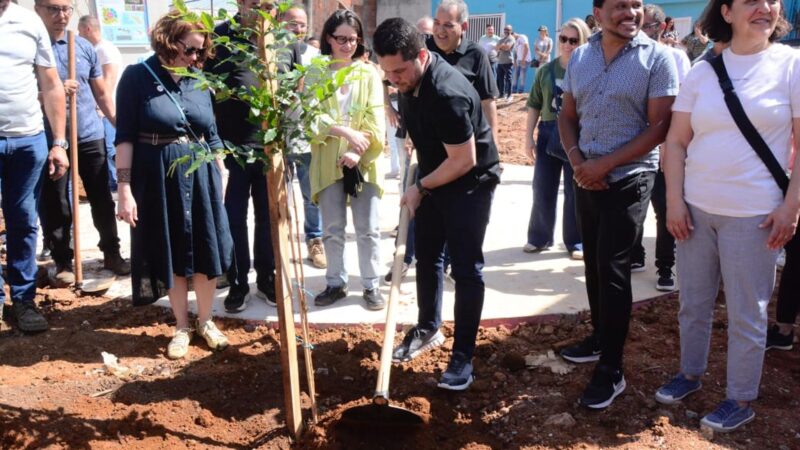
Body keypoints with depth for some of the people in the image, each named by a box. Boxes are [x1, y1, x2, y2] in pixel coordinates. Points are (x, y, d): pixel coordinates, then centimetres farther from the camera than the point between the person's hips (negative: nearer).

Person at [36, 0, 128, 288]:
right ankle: (62, 262, 17)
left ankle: (112, 253, 23)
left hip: (90, 136, 3)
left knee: (102, 198, 10)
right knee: (54, 206, 4)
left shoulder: (85, 47, 9)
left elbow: (101, 93, 15)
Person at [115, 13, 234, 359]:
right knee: (171, 255, 9)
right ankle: (182, 326, 24)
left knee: (207, 252, 8)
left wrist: (222, 176, 10)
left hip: (202, 177, 3)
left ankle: (205, 321, 27)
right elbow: (125, 137, -9)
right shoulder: (137, 77, -7)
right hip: (159, 179, -3)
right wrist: (125, 189, -14)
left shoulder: (199, 81, 5)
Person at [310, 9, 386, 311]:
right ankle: (336, 283, 23)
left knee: (368, 229, 5)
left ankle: (371, 285, 17)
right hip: (328, 162, 0)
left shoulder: (369, 73, 3)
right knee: (332, 229, 9)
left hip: (363, 162, 0)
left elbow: (376, 120, -4)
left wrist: (358, 151, -18)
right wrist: (345, 131, -22)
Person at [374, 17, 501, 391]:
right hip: (434, 177, 8)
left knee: (466, 269, -5)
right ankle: (428, 329, 33)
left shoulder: (447, 93, -33)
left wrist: (420, 187, -17)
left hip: (471, 182, -8)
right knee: (426, 257, 15)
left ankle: (463, 356, 4)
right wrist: (420, 184, 15)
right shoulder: (408, 78, -6)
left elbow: (464, 160, -28)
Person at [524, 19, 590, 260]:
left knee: (575, 192, 6)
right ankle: (539, 237, 24)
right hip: (548, 133, 3)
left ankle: (576, 241, 19)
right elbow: (534, 105, 8)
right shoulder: (546, 70, 4)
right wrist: (528, 136, 4)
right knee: (542, 190, 9)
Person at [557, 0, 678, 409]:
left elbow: (660, 126, -12)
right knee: (593, 264, 15)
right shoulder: (579, 57, 6)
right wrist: (576, 159, -8)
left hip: (628, 180, -5)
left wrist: (605, 164, -17)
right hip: (586, 178, 5)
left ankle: (611, 370, 5)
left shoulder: (657, 58, -8)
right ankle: (600, 337, 34)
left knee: (612, 269, -5)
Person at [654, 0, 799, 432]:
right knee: (692, 303, 15)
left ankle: (741, 399, 22)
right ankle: (690, 373, 34)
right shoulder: (701, 71, 4)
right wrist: (674, 201, -4)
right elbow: (676, 142, 4)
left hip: (753, 213, -3)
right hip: (696, 208, 3)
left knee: (746, 314, 7)